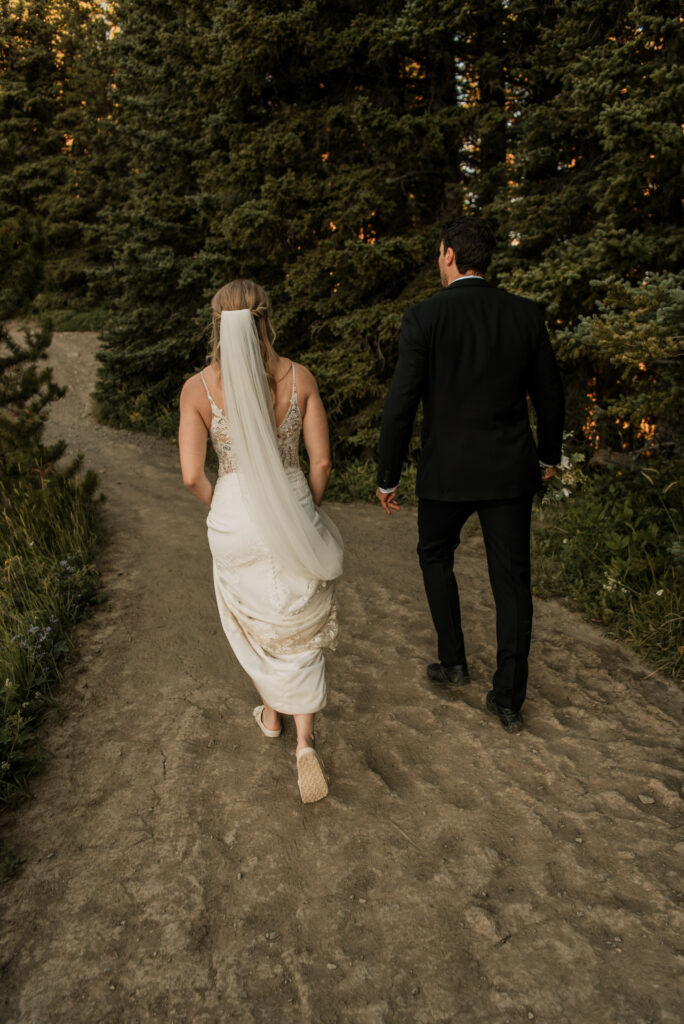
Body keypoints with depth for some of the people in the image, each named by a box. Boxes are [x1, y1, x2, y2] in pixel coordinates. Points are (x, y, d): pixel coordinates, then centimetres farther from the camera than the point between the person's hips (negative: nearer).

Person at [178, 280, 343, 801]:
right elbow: (321, 462, -6)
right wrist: (306, 512, 11)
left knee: (252, 625, 24)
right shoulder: (299, 377, -8)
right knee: (300, 632, 17)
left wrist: (220, 506, 9)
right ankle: (305, 742, 6)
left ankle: (271, 714, 45)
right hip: (292, 514, 0)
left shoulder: (198, 388, -10)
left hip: (234, 521, 0)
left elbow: (192, 475, -12)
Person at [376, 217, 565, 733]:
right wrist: (549, 454, 23)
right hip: (511, 470, 3)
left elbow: (400, 406, -13)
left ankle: (454, 660, 27)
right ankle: (509, 699, 15)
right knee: (511, 578, 9)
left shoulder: (424, 318, -10)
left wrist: (387, 477, -2)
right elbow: (550, 395, 7)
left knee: (435, 555, 23)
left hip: (447, 472, -2)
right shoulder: (526, 314, 1)